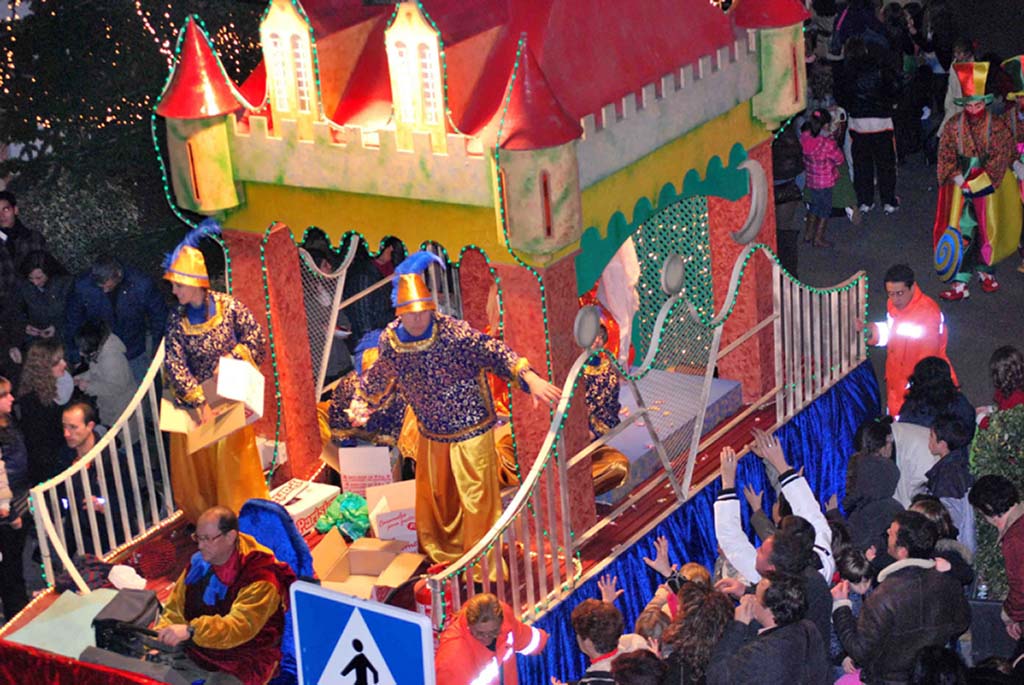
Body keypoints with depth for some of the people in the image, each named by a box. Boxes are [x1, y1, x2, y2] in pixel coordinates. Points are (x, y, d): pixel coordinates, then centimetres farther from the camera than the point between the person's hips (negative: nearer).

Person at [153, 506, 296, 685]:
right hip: (196, 652, 6)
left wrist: (191, 630, -44)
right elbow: (174, 611, 7)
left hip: (243, 663, -6)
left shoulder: (259, 579, -18)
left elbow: (239, 627, -31)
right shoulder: (199, 564, 1)